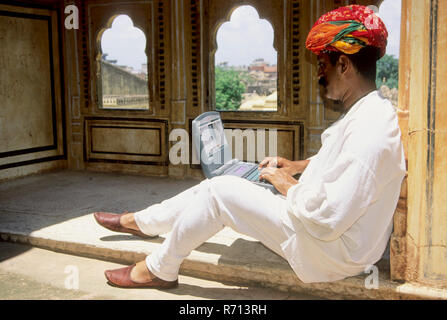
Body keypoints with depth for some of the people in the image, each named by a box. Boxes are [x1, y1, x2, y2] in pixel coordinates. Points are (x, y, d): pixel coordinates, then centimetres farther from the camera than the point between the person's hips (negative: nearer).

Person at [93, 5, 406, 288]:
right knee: (219, 185, 8)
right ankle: (138, 222, 27)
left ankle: (159, 270, 11)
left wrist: (287, 185, -14)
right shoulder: (367, 112, 5)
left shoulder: (370, 132, -28)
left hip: (331, 251, -10)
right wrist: (298, 165, 13)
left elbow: (326, 219, -32)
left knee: (220, 192, -10)